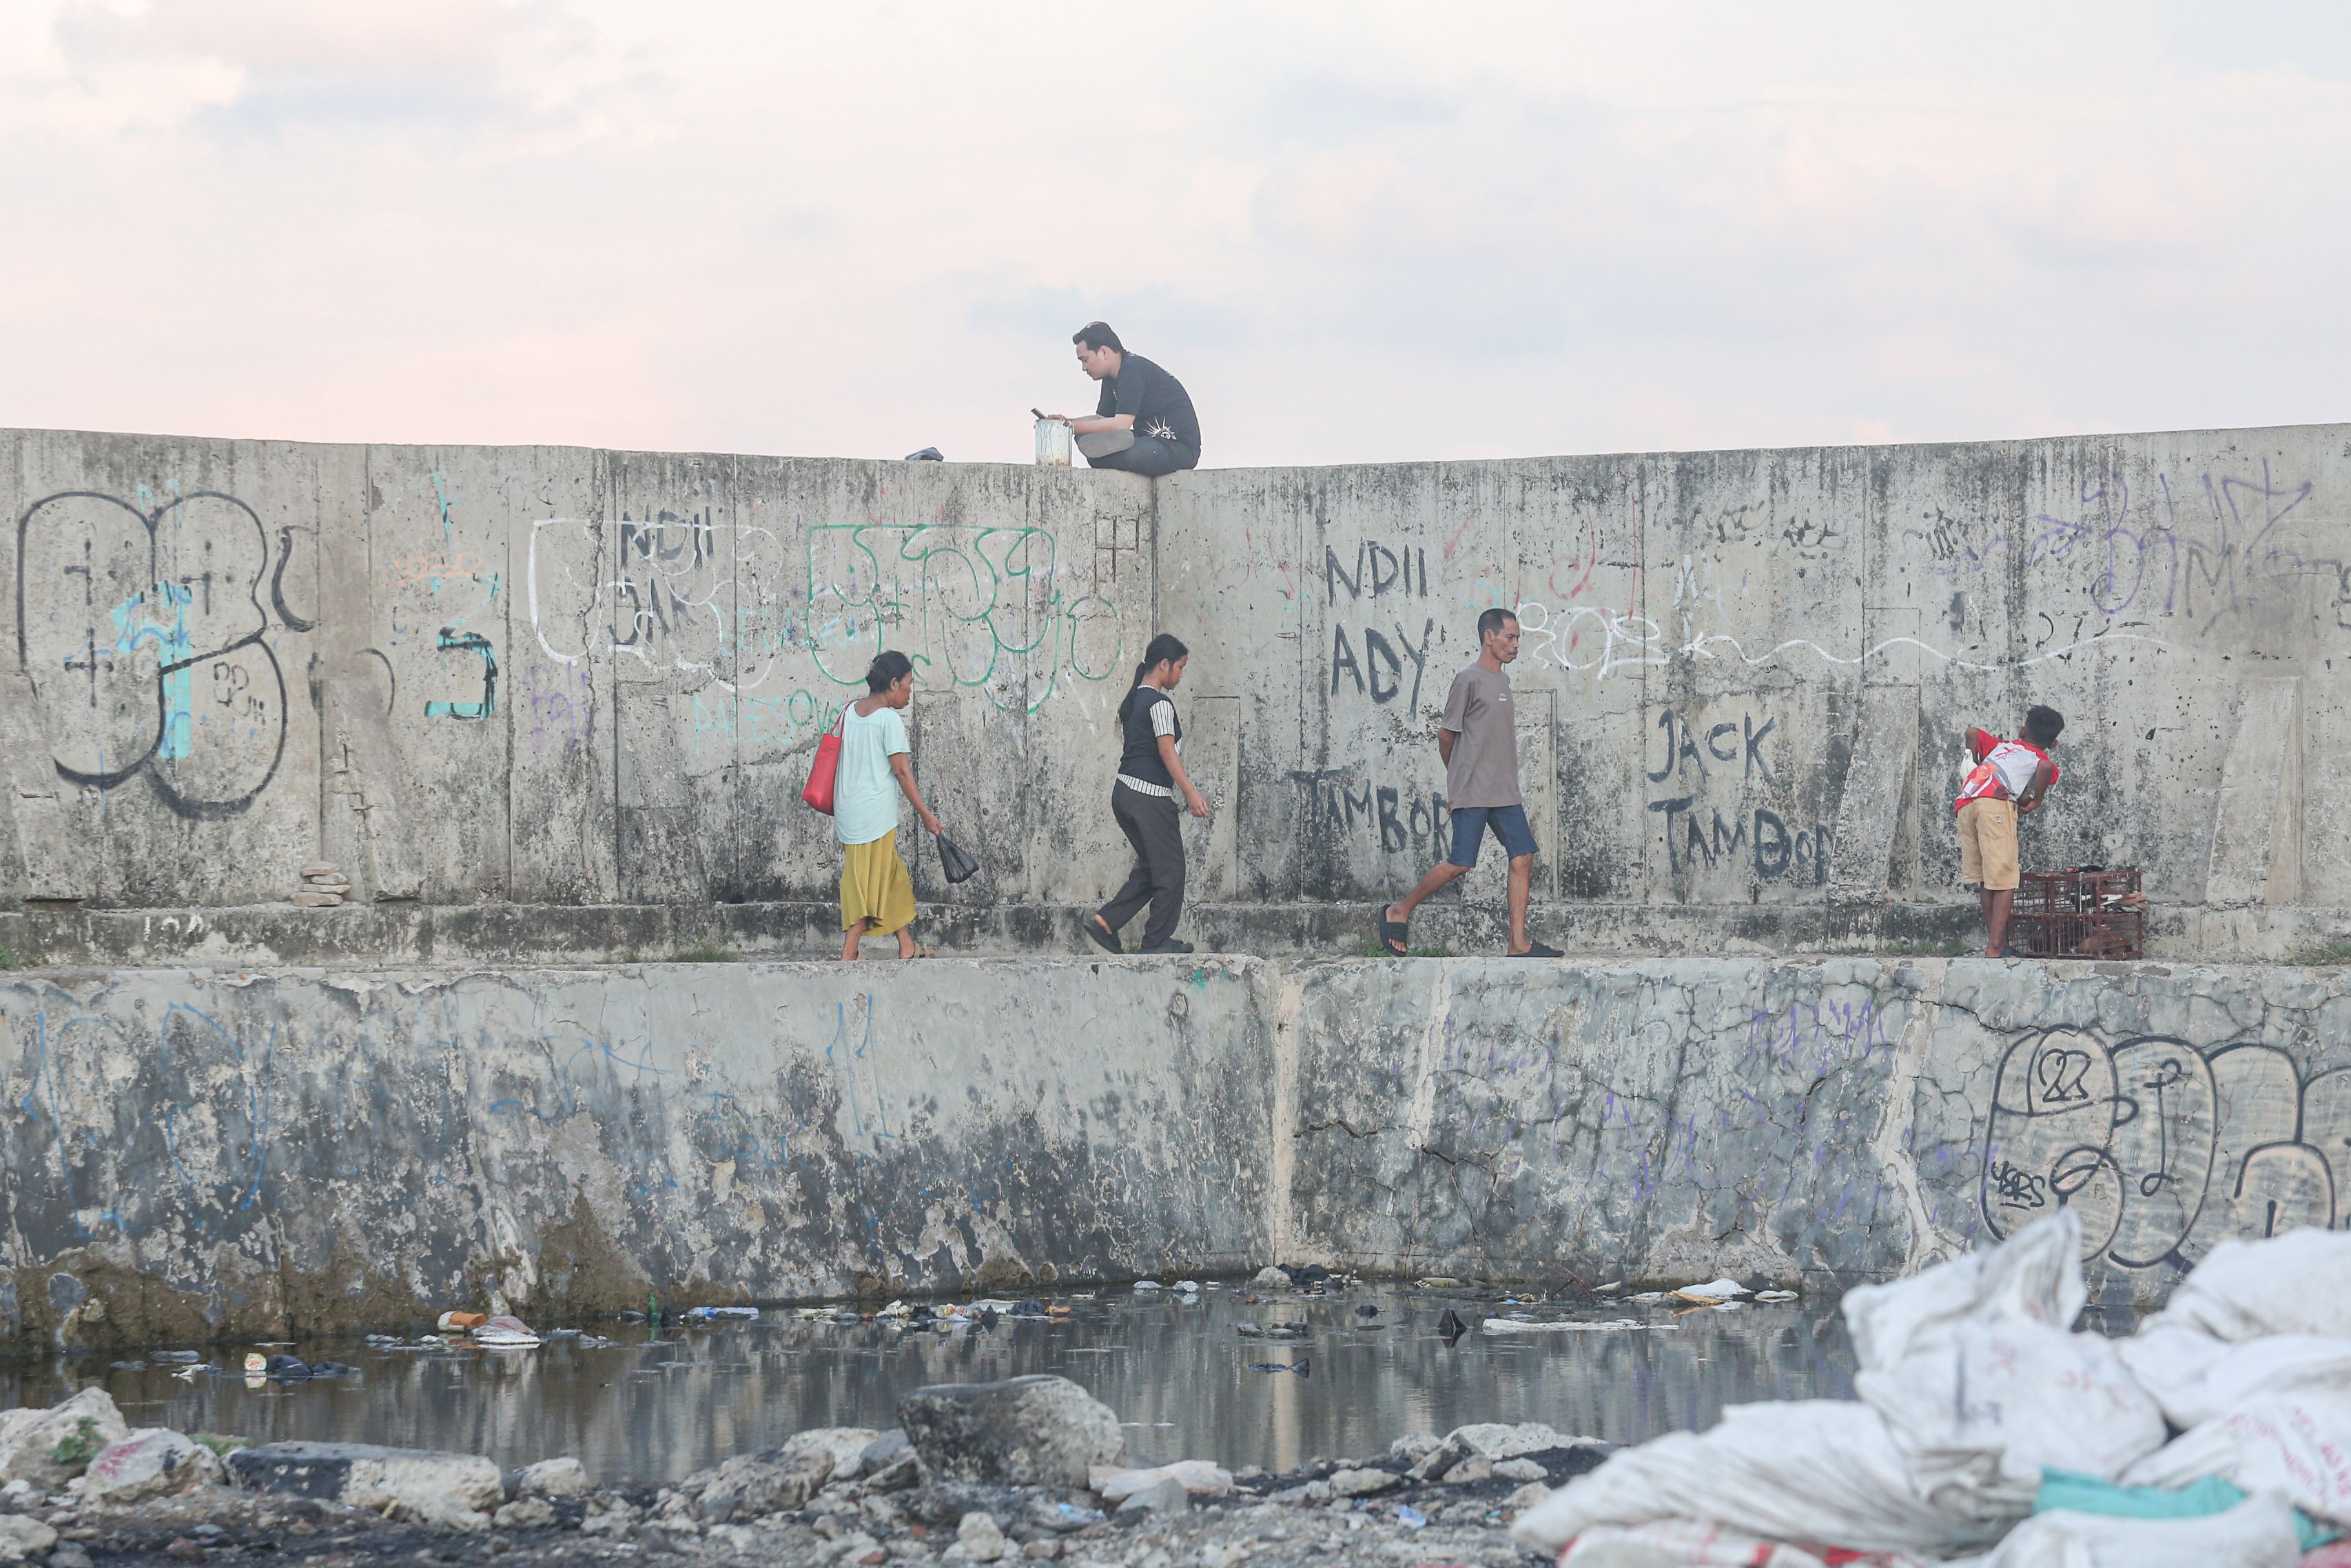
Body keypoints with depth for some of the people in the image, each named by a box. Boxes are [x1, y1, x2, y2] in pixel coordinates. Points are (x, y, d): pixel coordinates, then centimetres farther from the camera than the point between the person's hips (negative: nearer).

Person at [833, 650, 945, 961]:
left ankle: (907, 947, 16)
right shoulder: (890, 719, -12)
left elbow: (839, 761, 14)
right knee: (867, 886, -2)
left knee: (894, 877, 15)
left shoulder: (850, 711, 9)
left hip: (848, 809, 8)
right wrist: (925, 814, -7)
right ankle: (848, 956, 0)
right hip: (874, 814, -8)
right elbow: (902, 771, -13)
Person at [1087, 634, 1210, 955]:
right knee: (1169, 869, 2)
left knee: (1149, 867, 16)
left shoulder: (1135, 700, 16)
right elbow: (1167, 752, -18)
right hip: (1150, 796, -9)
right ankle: (1157, 940, 6)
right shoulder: (1159, 703, -12)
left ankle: (1105, 921, 7)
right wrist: (1191, 793, -18)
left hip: (1125, 793, 9)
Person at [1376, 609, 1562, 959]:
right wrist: (1459, 779, 7)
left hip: (1505, 793, 8)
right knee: (1460, 863, -9)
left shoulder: (1502, 681, 17)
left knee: (1523, 858, -2)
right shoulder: (1469, 680, -8)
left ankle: (1518, 944, -2)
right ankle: (1399, 913, 7)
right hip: (1472, 794, -8)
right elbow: (1446, 734, -4)